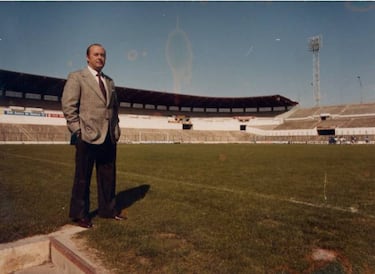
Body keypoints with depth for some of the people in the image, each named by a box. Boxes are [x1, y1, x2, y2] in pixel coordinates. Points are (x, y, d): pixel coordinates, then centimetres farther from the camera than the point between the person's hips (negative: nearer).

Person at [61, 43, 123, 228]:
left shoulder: (109, 81, 18)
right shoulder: (76, 77, 1)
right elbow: (68, 105, -6)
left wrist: (116, 129, 10)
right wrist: (77, 130, -12)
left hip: (109, 137, 6)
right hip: (87, 136, -5)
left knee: (108, 176, 12)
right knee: (83, 177, 4)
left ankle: (107, 210, 26)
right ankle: (79, 215, 18)